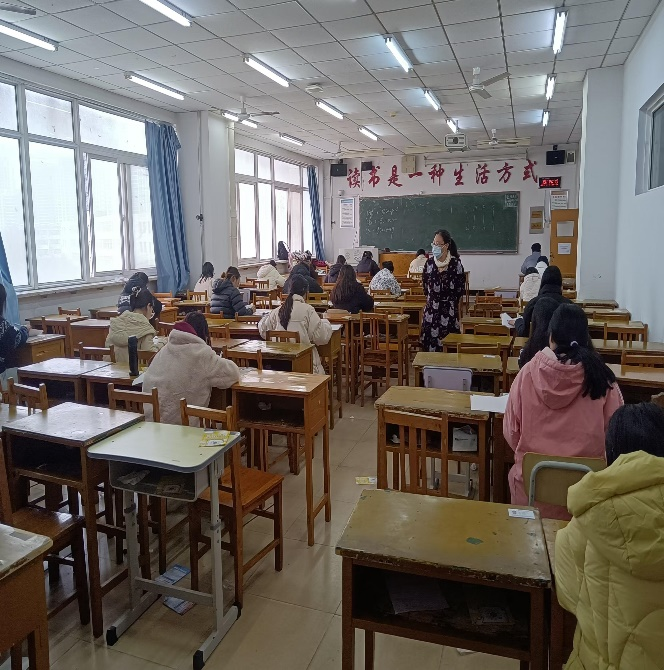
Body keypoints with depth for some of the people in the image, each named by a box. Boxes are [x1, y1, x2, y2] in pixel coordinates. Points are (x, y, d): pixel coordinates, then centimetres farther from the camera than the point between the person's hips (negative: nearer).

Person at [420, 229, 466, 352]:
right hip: (431, 308, 3)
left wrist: (450, 300, 3)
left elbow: (461, 287, -2)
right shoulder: (429, 262, 2)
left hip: (449, 309, -3)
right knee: (431, 340, 4)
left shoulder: (455, 263, -9)